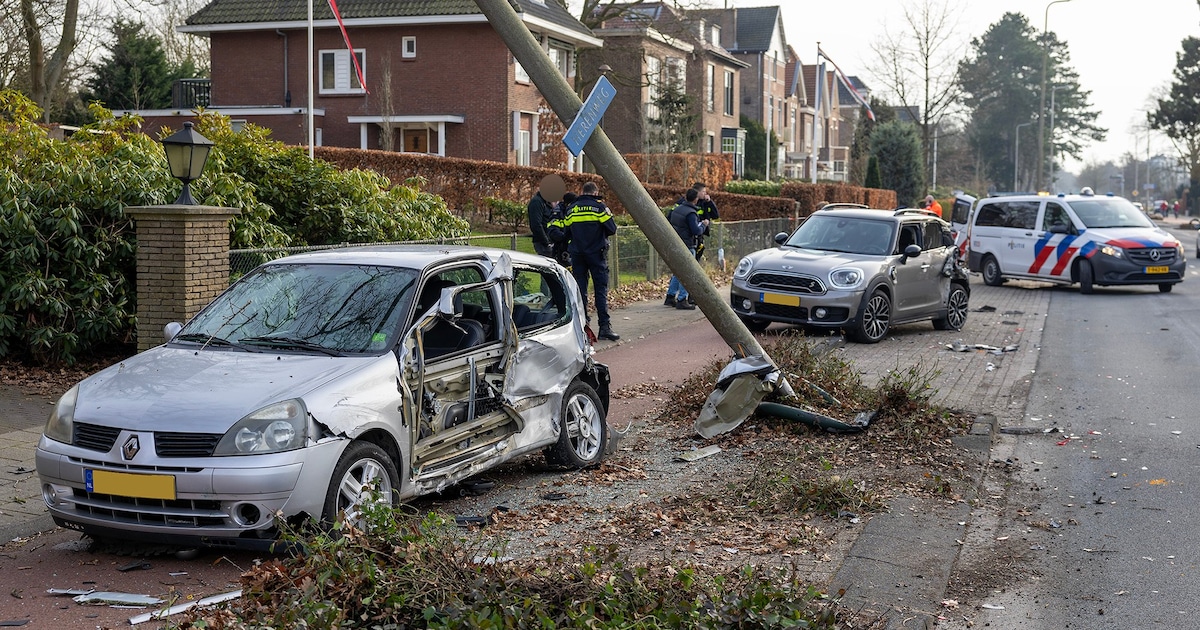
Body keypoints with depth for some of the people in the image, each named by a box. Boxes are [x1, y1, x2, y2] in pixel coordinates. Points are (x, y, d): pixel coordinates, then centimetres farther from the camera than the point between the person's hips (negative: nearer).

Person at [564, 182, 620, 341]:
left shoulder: (571, 209, 8)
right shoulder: (599, 206, -5)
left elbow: (566, 233, 10)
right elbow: (612, 229, -6)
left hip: (577, 255, 4)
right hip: (596, 254, -4)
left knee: (580, 290, 7)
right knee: (601, 289, -2)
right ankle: (605, 326, -8)